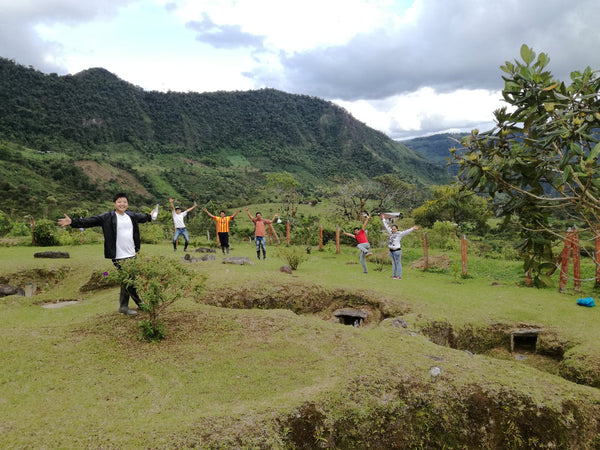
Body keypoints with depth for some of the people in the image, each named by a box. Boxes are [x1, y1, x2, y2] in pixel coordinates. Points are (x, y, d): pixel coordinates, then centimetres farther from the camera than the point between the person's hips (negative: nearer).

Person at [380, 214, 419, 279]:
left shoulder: (399, 234, -10)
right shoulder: (391, 233, 9)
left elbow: (406, 232, -21)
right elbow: (387, 226, 19)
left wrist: (413, 229, -33)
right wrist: (383, 219, 26)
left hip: (397, 251, -7)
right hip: (391, 251, 7)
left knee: (398, 264, -3)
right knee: (393, 263, 14)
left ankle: (399, 276, 0)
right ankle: (394, 275, 22)